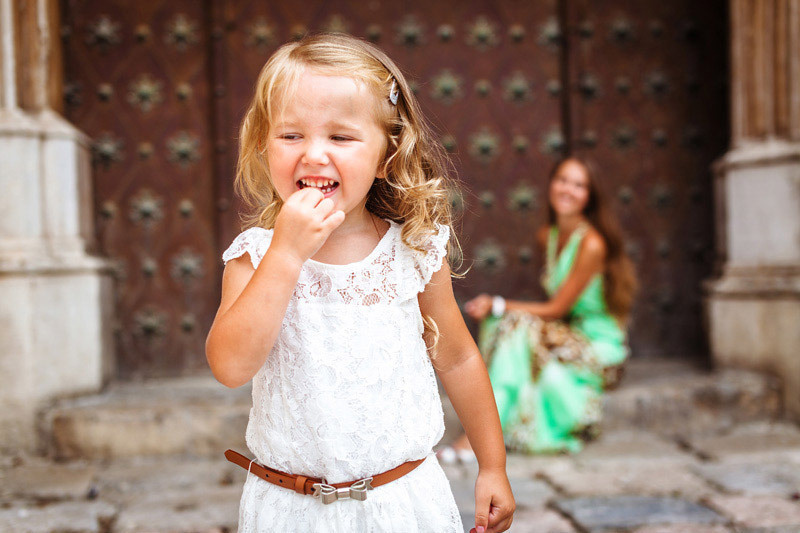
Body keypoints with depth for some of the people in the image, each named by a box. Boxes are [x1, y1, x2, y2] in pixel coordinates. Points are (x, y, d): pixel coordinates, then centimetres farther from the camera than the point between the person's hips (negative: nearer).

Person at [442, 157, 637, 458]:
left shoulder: (592, 244, -19)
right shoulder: (547, 237, 5)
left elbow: (557, 309, -18)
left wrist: (497, 305, -18)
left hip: (599, 348, -7)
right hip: (568, 335, 7)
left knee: (518, 328, -27)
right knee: (499, 322, -13)